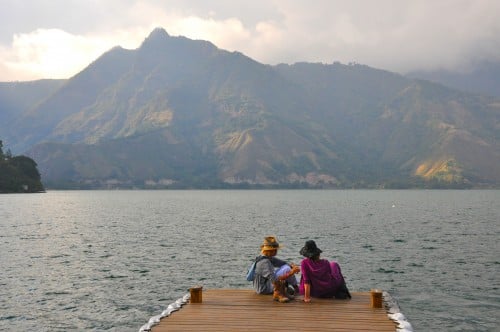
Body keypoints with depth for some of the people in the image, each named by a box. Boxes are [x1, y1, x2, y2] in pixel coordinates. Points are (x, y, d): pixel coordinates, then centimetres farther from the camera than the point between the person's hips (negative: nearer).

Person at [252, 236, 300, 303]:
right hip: (263, 288, -10)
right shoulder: (264, 262, -28)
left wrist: (292, 266, -16)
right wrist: (291, 273, -37)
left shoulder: (269, 257, 3)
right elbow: (274, 280, -36)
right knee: (286, 269, -21)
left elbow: (283, 263, 6)